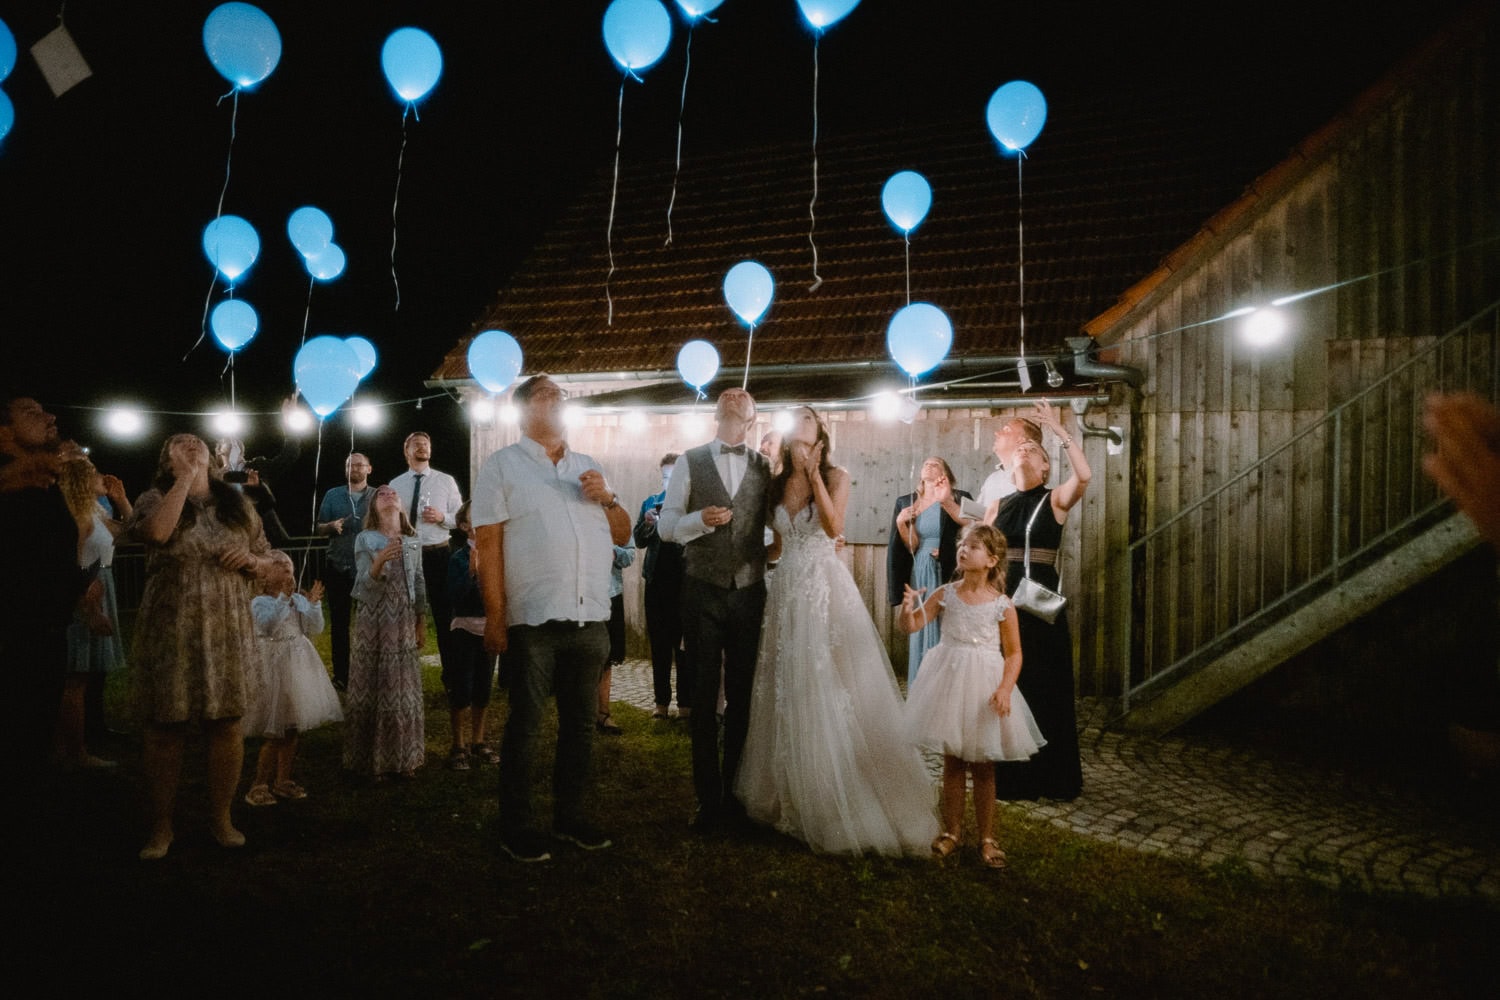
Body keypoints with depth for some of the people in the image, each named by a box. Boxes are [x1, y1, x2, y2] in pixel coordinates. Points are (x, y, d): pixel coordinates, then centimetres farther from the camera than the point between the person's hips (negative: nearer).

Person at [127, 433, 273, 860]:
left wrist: (251, 560, -8)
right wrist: (185, 475, -16)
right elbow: (157, 532, -23)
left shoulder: (237, 504, 11)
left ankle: (221, 818, 21)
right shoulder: (155, 497, 2)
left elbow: (265, 562, 15)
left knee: (226, 724, 6)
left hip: (228, 632, 2)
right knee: (165, 728, 5)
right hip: (170, 632, -2)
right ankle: (161, 825, 19)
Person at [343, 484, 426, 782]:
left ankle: (403, 758, 17)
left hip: (404, 623, 3)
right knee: (372, 688, 0)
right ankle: (372, 759, 10)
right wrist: (379, 562, -31)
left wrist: (421, 621, 13)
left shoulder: (413, 540, 8)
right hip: (373, 622, -3)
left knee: (403, 689, 7)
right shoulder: (365, 539, -3)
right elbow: (363, 584, -11)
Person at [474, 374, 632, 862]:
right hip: (533, 621, -5)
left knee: (579, 723, 12)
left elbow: (622, 534, 17)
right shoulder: (501, 466, 2)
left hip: (591, 619, 5)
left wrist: (607, 498, -3)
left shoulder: (589, 468, 17)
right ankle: (516, 827, 15)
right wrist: (495, 616, -13)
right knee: (524, 724, 3)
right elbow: (487, 543, -6)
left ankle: (569, 816, 25)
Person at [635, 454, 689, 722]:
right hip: (657, 581, 4)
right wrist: (647, 524, -12)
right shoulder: (651, 502, 12)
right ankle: (661, 701, 15)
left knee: (684, 644, 1)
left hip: (685, 581, -4)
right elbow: (639, 541, 8)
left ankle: (685, 704, 7)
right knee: (659, 644, 8)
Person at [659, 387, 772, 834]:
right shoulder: (690, 463, 1)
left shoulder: (766, 468, 5)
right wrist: (700, 520, -18)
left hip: (749, 593, 1)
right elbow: (666, 525, -2)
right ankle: (708, 798, 17)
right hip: (702, 592, -1)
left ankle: (735, 792, 23)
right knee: (704, 697, 6)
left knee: (742, 697, 9)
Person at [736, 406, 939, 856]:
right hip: (786, 589, 5)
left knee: (831, 690, -4)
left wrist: (814, 474, -20)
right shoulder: (778, 483, 11)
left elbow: (834, 527, -18)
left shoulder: (836, 477, 0)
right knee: (788, 691, 7)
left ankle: (838, 802, 8)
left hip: (825, 587, -4)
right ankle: (793, 796, 20)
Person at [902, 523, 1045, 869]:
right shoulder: (945, 594, -1)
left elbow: (1014, 653, -3)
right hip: (949, 682, 2)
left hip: (985, 685, -2)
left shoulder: (1002, 605, -6)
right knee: (952, 762, 9)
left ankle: (987, 837, 21)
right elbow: (911, 625, -2)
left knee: (983, 766, 7)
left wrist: (1005, 689, -16)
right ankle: (951, 831, 23)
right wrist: (908, 608, -24)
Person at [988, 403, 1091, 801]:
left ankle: (1051, 776, 13)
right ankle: (1008, 773, 21)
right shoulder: (1000, 506, 11)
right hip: (1004, 600, 4)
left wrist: (1058, 430, -25)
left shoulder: (1055, 500, -1)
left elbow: (1084, 474, -22)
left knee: (1045, 685, 2)